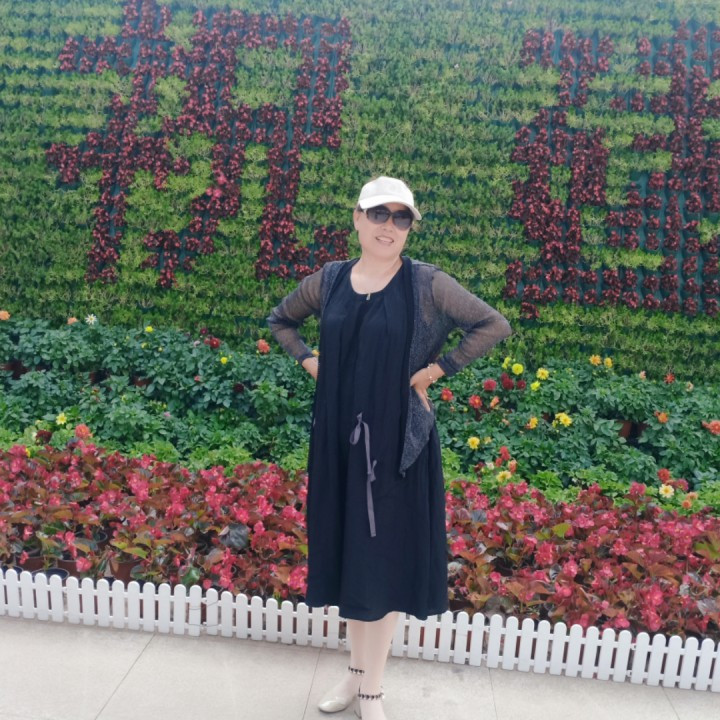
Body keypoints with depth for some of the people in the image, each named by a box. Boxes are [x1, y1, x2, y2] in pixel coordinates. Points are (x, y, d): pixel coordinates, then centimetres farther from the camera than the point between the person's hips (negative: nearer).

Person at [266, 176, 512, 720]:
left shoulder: (427, 283, -9)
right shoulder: (329, 280, 3)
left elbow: (495, 325, -8)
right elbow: (281, 319, 18)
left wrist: (439, 369, -11)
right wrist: (309, 361, 3)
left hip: (398, 437, -4)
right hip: (339, 434, 4)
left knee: (386, 551, 6)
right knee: (347, 546, 14)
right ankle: (358, 668, 35)